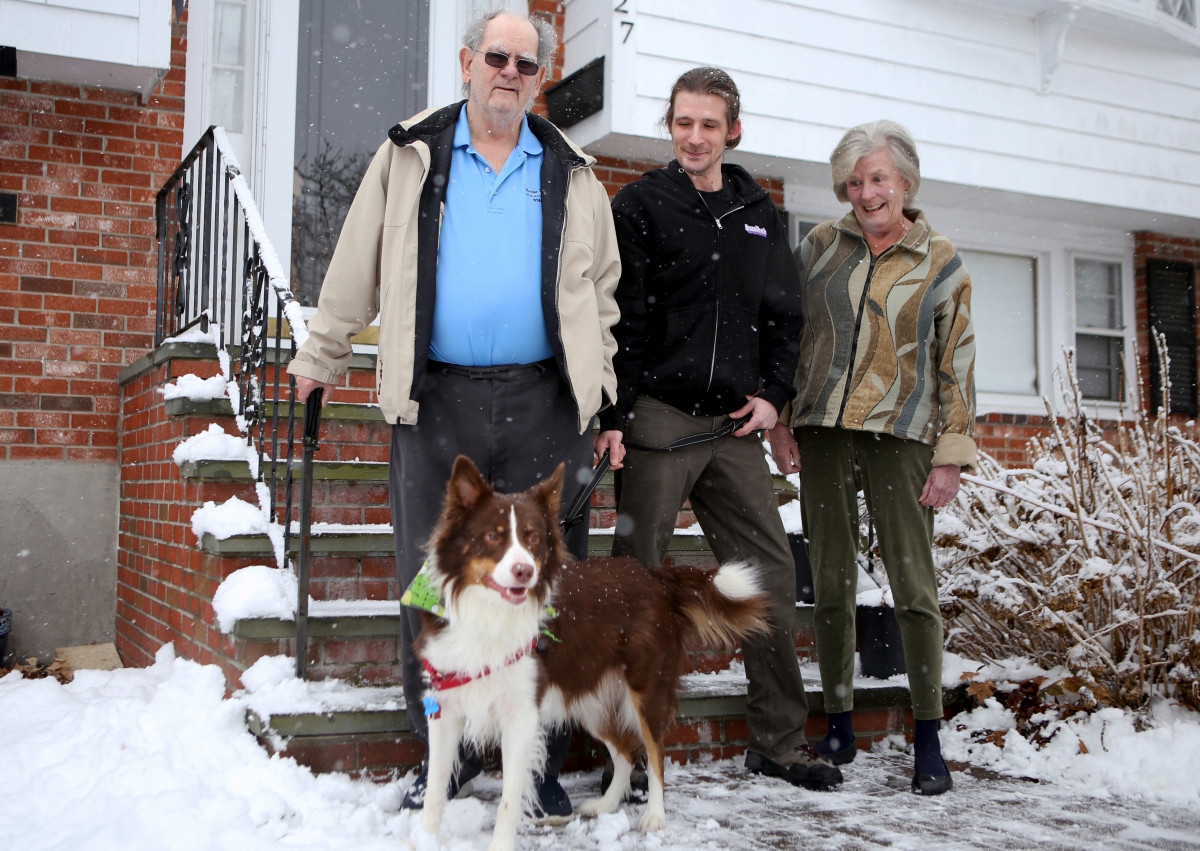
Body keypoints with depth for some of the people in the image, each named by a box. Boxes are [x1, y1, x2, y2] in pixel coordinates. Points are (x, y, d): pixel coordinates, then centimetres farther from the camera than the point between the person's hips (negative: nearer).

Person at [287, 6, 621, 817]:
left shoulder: (572, 173, 12)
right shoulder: (411, 155, 9)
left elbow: (601, 294, 14)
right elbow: (357, 271, 11)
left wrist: (599, 396, 8)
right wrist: (322, 359, 11)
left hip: (544, 402, 1)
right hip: (436, 400, 0)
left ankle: (542, 758, 15)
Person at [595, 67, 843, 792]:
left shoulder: (760, 214, 16)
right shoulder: (641, 205, 3)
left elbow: (784, 316, 19)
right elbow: (618, 319, -4)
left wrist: (772, 394, 5)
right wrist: (613, 416, -11)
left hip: (733, 424, 4)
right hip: (658, 419, -4)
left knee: (771, 571, 3)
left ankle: (779, 739, 15)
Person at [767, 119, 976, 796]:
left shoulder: (941, 262, 5)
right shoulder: (820, 245, 10)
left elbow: (957, 364, 5)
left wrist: (952, 455, -1)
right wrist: (778, 421, 3)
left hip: (899, 435, -2)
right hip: (821, 432, 2)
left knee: (914, 582, -3)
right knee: (832, 582, 6)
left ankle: (929, 739, 6)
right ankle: (840, 725, 18)